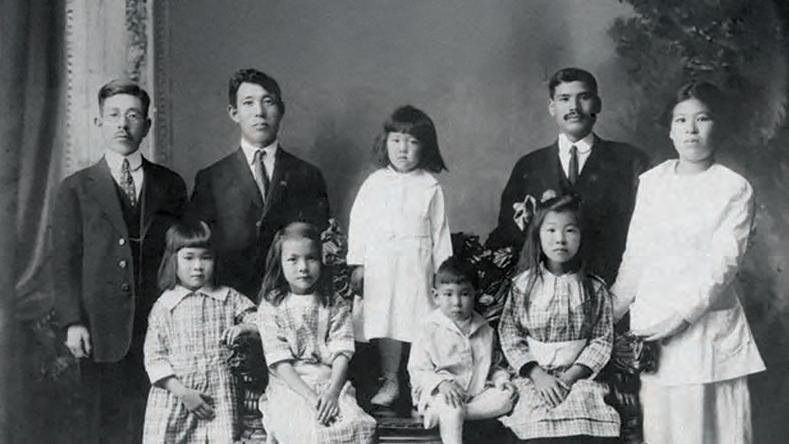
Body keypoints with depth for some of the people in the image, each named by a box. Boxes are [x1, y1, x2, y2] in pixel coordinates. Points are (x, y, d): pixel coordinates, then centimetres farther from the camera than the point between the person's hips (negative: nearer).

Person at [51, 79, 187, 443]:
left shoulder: (171, 185, 11)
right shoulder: (76, 189, 7)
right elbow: (64, 262, 3)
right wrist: (73, 322, -8)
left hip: (160, 329, 1)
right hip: (101, 331, -1)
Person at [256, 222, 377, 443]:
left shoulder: (334, 304, 9)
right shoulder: (270, 307, 2)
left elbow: (342, 353, 0)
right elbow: (280, 363, -5)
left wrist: (332, 392, -17)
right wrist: (311, 397, -17)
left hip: (331, 382, 2)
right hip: (289, 386, -2)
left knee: (359, 425, -26)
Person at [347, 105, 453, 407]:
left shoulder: (430, 187, 2)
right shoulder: (375, 183, 6)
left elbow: (439, 231, 4)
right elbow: (359, 222, 7)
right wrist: (358, 264, 4)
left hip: (417, 266, -2)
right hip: (380, 265, 2)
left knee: (420, 325, -2)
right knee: (385, 325, 5)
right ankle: (389, 382, 18)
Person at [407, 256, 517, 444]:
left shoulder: (484, 330, 9)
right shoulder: (429, 330, -6)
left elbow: (491, 365, 21)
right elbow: (417, 371, -8)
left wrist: (501, 378, -2)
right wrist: (441, 383, -26)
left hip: (476, 393, 5)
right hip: (438, 394, -5)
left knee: (505, 398, -20)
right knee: (450, 410, -36)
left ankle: (446, 415, -21)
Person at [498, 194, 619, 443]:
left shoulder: (594, 289, 5)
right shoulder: (523, 285, 4)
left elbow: (603, 339, 2)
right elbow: (510, 336, 3)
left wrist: (570, 376, -9)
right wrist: (537, 375, -9)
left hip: (578, 378, 0)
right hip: (536, 379, 0)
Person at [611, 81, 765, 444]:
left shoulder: (735, 189, -4)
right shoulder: (650, 182, 8)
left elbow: (720, 265, -12)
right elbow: (635, 258, 11)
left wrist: (675, 318, -18)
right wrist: (607, 315, 6)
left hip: (706, 329, -3)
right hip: (649, 329, 3)